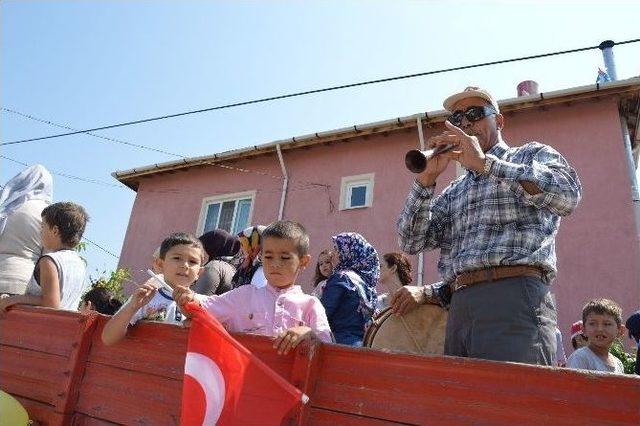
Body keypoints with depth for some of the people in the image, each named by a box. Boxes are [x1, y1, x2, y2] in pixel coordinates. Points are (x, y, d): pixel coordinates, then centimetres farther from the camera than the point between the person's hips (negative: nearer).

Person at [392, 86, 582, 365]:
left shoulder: (532, 155, 14)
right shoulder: (453, 192, 25)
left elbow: (567, 194, -10)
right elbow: (411, 243, 13)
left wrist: (483, 162, -12)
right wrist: (426, 179, 3)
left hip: (515, 299, -5)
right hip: (459, 309, 5)